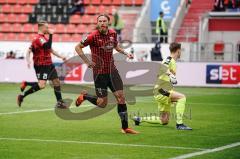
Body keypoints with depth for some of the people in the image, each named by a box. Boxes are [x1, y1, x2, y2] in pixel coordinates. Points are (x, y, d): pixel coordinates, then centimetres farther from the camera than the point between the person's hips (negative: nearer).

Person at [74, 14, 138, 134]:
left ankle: (125, 127, 6)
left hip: (112, 70, 5)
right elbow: (78, 47, -6)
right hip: (100, 73, -5)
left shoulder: (113, 33, 3)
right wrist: (87, 62, -14)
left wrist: (125, 53, 8)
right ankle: (84, 96, 27)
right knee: (102, 104, -2)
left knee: (120, 96, -2)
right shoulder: (93, 36, -15)